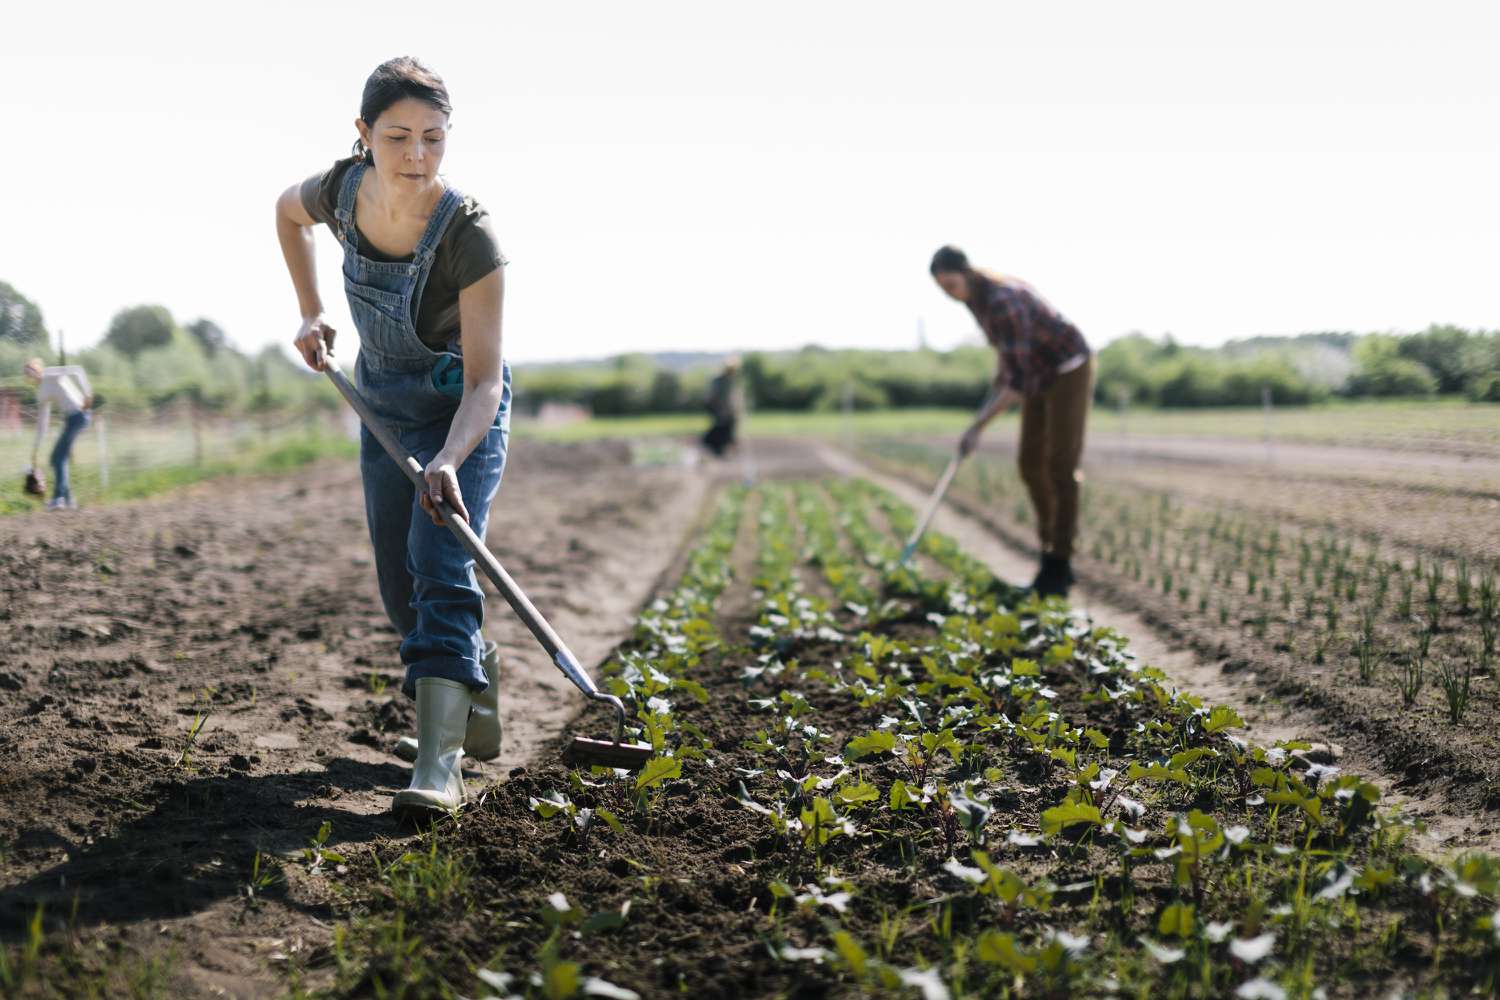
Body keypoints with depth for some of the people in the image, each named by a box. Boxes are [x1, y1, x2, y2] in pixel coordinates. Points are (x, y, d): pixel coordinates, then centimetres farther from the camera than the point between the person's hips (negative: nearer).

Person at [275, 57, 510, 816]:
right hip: (383, 403, 5)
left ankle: (440, 762, -24)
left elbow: (484, 381, -30)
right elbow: (287, 211, 10)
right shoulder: (341, 190, -18)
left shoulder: (469, 235, -31)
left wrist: (449, 462, -46)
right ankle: (475, 670, 33)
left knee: (440, 568, -20)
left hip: (463, 409, -5)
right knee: (398, 585, 7)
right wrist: (309, 313, 5)